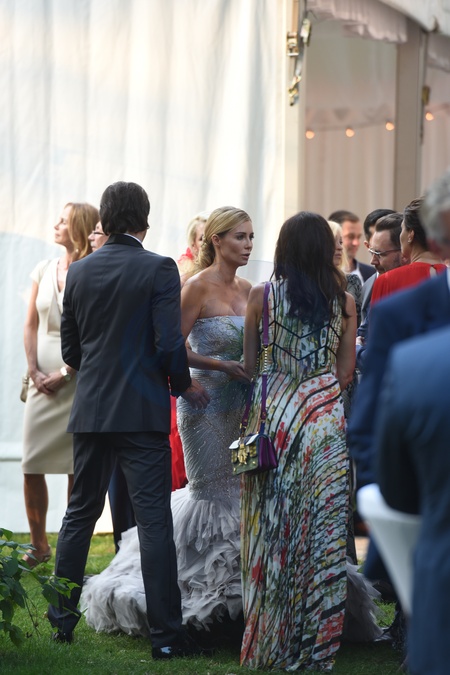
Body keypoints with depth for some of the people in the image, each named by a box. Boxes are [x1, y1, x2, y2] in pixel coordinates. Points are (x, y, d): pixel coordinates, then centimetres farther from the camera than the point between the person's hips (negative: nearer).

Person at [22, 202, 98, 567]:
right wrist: (34, 371, -1)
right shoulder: (44, 270, 10)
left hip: (80, 380, -4)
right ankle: (38, 545, 11)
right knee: (31, 465, -1)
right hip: (43, 382, 4)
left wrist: (64, 373, -13)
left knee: (76, 466, 0)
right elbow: (31, 326, 11)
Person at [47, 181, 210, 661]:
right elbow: (169, 343, -15)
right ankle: (165, 634, -6)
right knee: (153, 520, -4)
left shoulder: (79, 271, 6)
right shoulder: (158, 269, -9)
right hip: (143, 411, -5)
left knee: (80, 513, 17)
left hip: (90, 410, 5)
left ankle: (62, 618, 22)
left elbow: (69, 349, 11)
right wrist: (184, 385, 3)